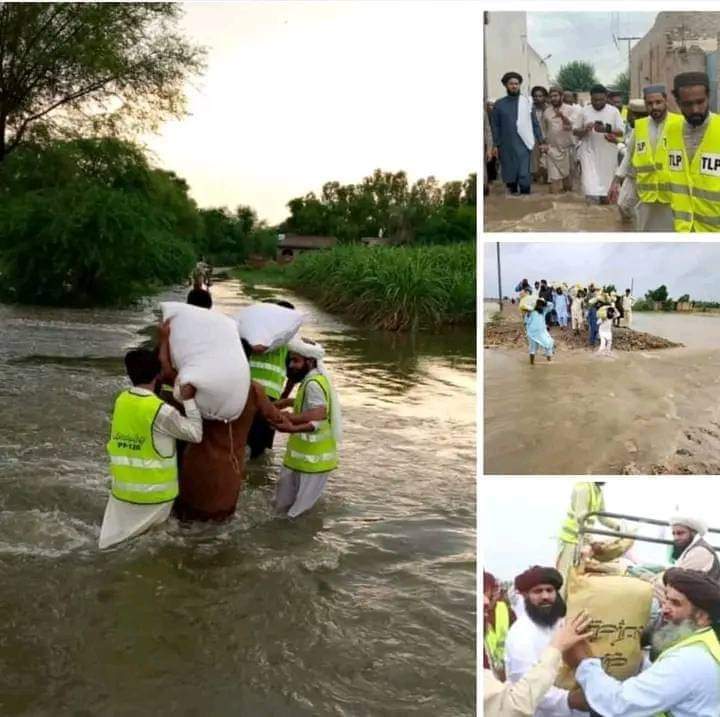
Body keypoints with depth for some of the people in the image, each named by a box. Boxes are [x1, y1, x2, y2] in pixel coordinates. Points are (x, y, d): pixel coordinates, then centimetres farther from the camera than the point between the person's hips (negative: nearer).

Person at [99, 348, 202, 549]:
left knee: (114, 538, 17)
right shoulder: (161, 411, -20)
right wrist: (189, 400, -8)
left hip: (123, 487, 5)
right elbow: (196, 434, -11)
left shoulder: (121, 400, -2)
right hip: (154, 490, -5)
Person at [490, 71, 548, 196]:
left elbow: (534, 123, 4)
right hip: (506, 145, 1)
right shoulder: (499, 104, 5)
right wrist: (495, 145, -1)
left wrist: (541, 142, -1)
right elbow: (495, 126, 6)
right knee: (509, 174, 9)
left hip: (523, 144, -1)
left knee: (524, 175, -7)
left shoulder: (526, 102, 4)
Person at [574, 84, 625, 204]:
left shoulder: (614, 111, 0)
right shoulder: (584, 111, 2)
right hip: (590, 152, -1)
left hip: (608, 154, 1)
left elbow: (621, 132, -4)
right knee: (590, 182, -13)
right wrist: (585, 130, -16)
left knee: (606, 181, 10)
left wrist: (607, 129, -22)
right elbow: (575, 131, 6)